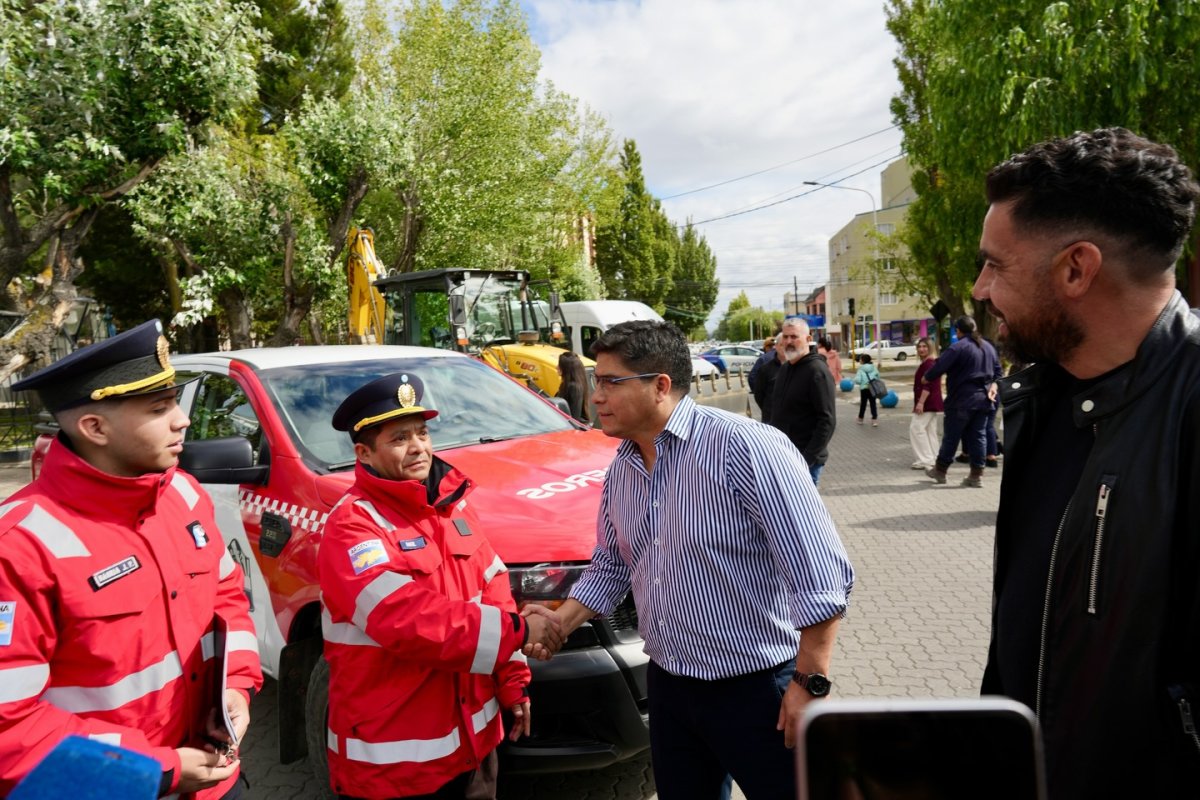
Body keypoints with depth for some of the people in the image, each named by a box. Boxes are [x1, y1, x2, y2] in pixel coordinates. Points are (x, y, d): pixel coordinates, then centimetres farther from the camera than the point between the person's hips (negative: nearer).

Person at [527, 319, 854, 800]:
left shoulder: (744, 448, -22)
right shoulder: (620, 470, 3)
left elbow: (820, 573, -22)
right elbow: (610, 567, 15)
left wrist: (810, 683, -20)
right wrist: (560, 623, 1)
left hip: (758, 688, -7)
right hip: (668, 688, 7)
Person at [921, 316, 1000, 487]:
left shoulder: (958, 347, -15)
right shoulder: (988, 347, 12)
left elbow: (939, 366, -16)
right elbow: (997, 370, 18)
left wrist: (927, 377, 0)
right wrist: (993, 385, 10)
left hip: (961, 401, -6)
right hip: (983, 399, 7)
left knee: (951, 436, 5)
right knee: (978, 436, 8)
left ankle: (940, 470, 18)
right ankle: (977, 475, 9)